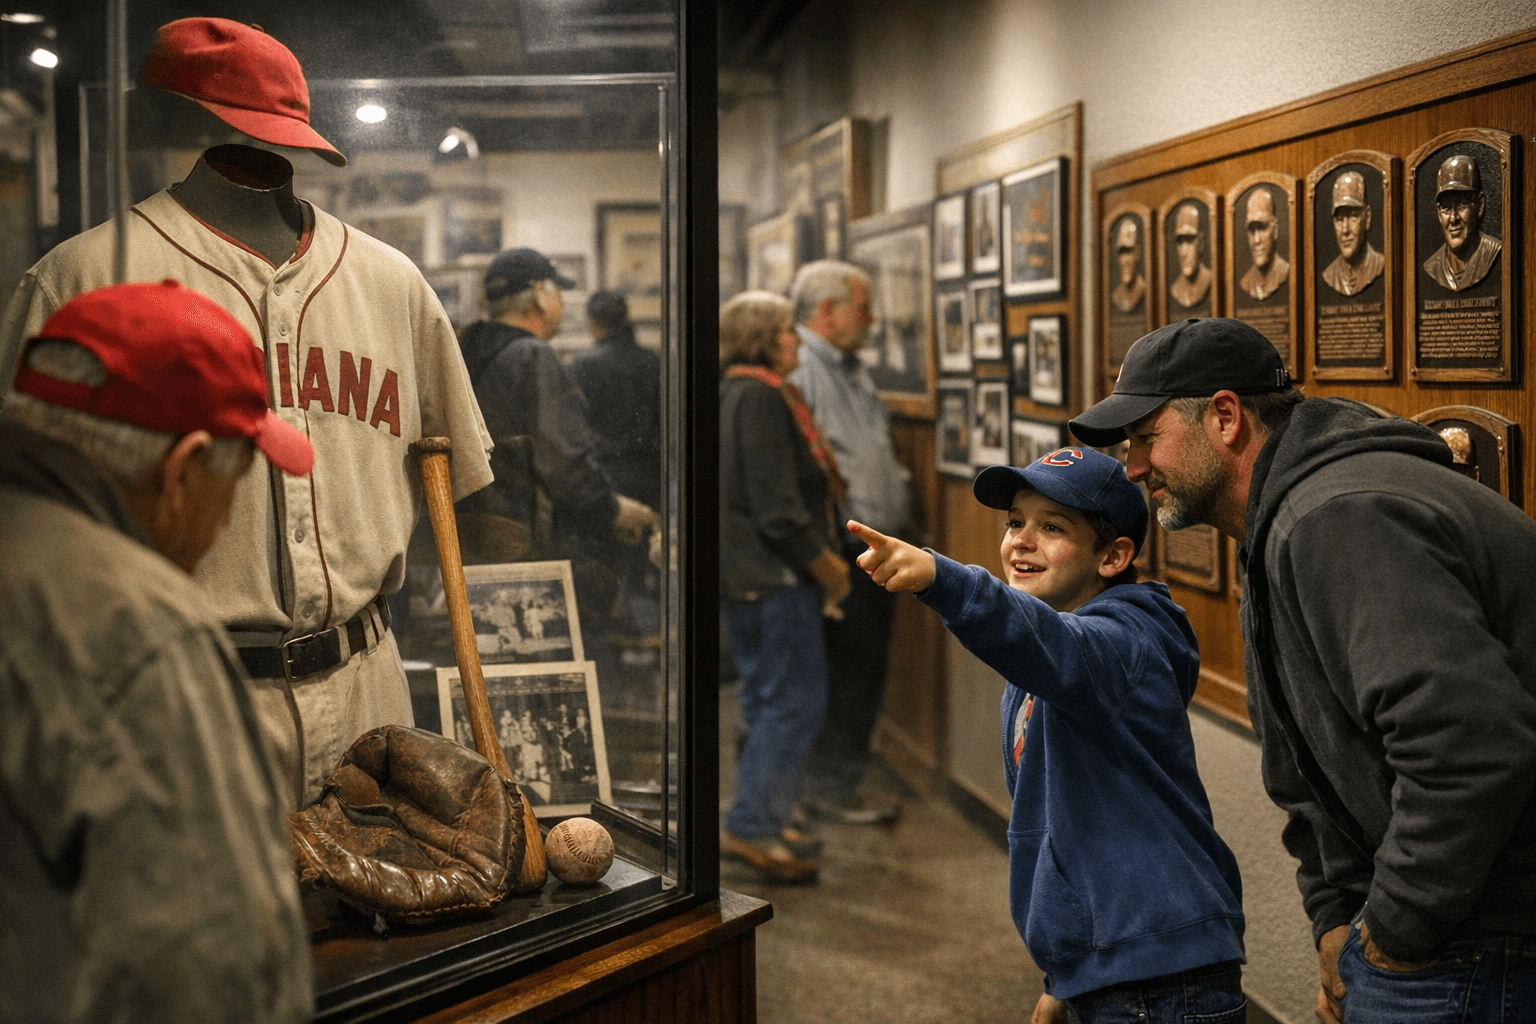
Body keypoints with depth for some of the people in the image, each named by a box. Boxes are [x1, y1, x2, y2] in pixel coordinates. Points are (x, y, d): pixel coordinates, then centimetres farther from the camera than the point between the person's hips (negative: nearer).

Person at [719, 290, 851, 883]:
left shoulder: (734, 393, 16)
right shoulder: (760, 396, -15)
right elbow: (776, 503, -21)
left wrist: (820, 557, 18)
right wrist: (825, 565, -11)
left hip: (749, 572, 11)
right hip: (773, 573, -11)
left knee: (768, 701, 15)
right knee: (796, 702, -6)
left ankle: (761, 823, 22)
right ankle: (750, 827, -4)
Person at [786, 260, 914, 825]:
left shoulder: (852, 370, 19)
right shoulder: (798, 371, -14)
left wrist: (899, 494, 17)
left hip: (875, 544, 10)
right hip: (839, 547, -10)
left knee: (865, 668, 13)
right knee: (850, 668, -4)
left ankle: (841, 777, 25)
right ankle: (830, 788, 9)